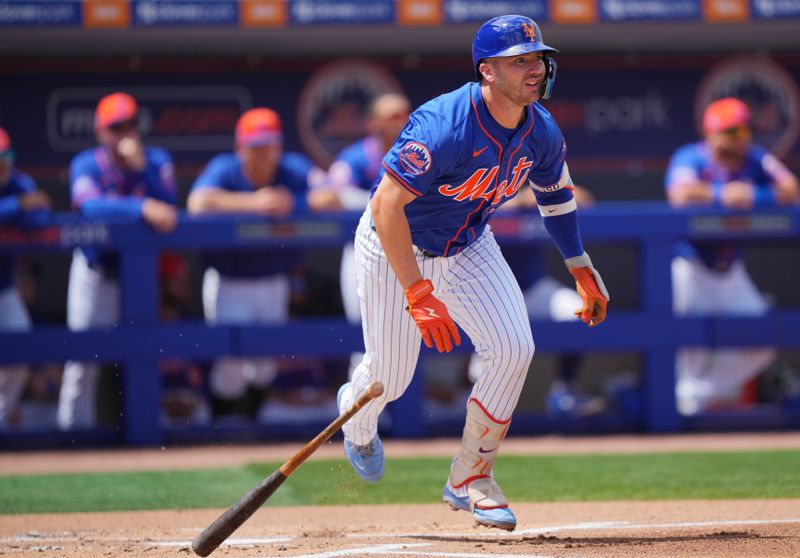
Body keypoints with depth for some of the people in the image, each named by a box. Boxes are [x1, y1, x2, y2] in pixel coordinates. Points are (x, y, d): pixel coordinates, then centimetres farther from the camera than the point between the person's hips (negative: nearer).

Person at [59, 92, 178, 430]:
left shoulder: (156, 161, -2)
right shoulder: (86, 165, -11)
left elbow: (168, 205, -16)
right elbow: (91, 206, -31)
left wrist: (141, 166, -25)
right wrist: (143, 208, -42)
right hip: (95, 271, -3)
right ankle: (75, 426, 4)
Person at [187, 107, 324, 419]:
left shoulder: (294, 169, -7)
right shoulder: (223, 170, -15)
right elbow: (198, 203, -34)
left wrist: (292, 204, -33)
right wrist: (252, 203, -42)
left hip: (273, 284, 4)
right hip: (229, 284, -3)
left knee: (265, 366, 10)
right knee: (230, 365, -7)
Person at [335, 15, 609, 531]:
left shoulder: (543, 132, -13)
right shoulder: (443, 127, -36)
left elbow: (556, 193, 8)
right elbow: (386, 206, -37)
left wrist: (583, 272, 8)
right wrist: (419, 295, -41)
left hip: (468, 248, 5)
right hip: (396, 249, -5)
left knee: (513, 349, -13)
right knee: (391, 376, 4)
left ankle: (470, 477, 4)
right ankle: (357, 413, 45)